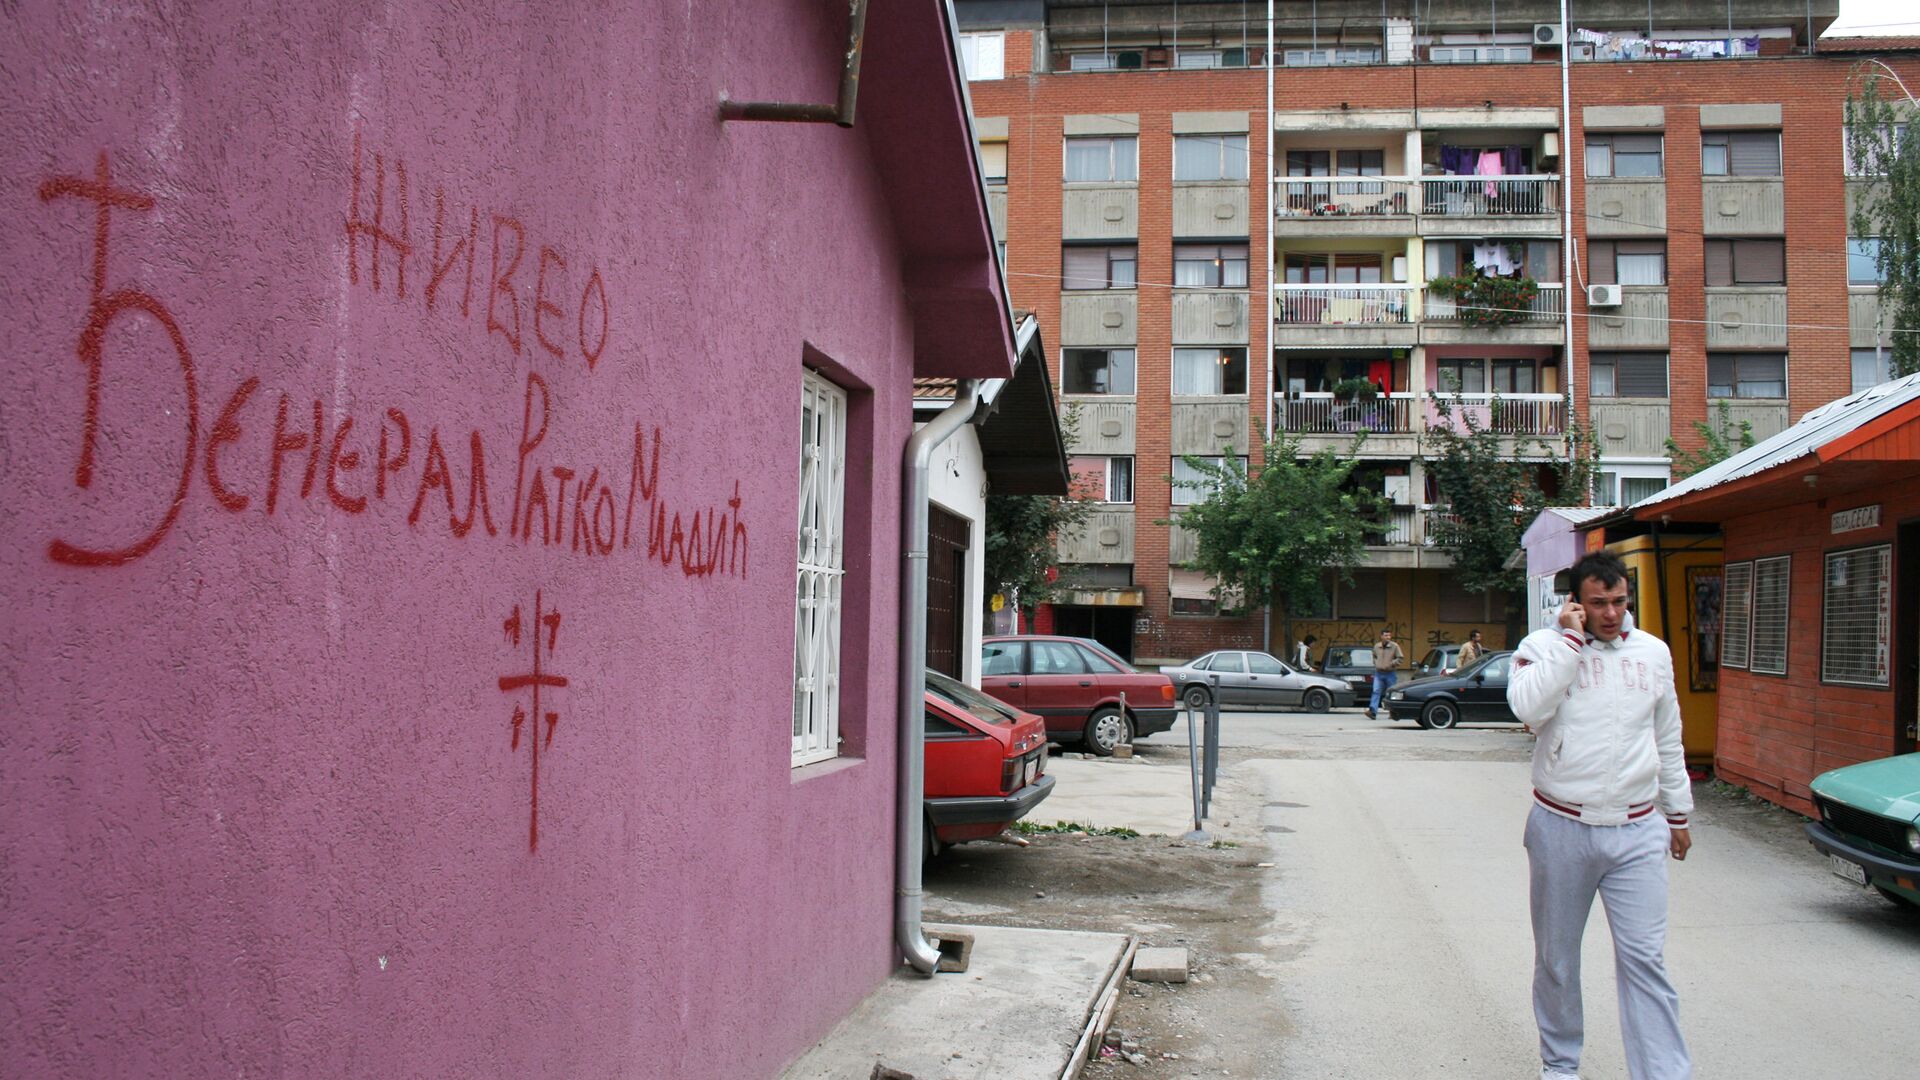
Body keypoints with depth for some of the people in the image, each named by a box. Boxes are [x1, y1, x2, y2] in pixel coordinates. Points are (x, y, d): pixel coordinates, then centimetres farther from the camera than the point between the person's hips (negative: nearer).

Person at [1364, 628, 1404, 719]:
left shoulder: (1394, 646, -5)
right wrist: (1376, 664, 7)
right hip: (1378, 673, 3)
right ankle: (1373, 711, -18)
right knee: (1376, 692, -10)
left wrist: (1391, 664, -14)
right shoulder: (1376, 646, 7)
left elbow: (1401, 658, -5)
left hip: (1390, 673, -2)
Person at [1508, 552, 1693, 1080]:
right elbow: (1528, 706, -25)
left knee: (1645, 960, -3)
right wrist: (1570, 638, -20)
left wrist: (1678, 813, 22)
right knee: (1557, 957, 11)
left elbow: (1668, 741, 18)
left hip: (1638, 832, 2)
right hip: (1562, 829, -2)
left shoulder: (1654, 652, 8)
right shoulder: (1544, 646, -4)